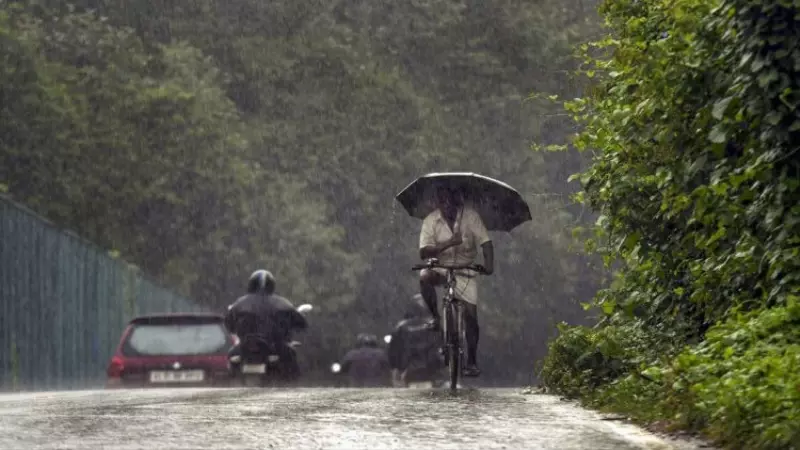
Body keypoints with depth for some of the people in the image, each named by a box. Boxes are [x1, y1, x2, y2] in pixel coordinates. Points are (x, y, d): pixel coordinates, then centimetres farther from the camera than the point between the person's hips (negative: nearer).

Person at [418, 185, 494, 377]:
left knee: (471, 315, -6)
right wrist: (448, 243, -32)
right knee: (425, 277, -35)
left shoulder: (470, 215, -11)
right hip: (441, 267, 0)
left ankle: (472, 362, 7)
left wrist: (489, 264, -33)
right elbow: (423, 252, -18)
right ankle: (436, 317, -12)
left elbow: (485, 242, -15)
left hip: (465, 270, 0)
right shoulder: (431, 221, -10)